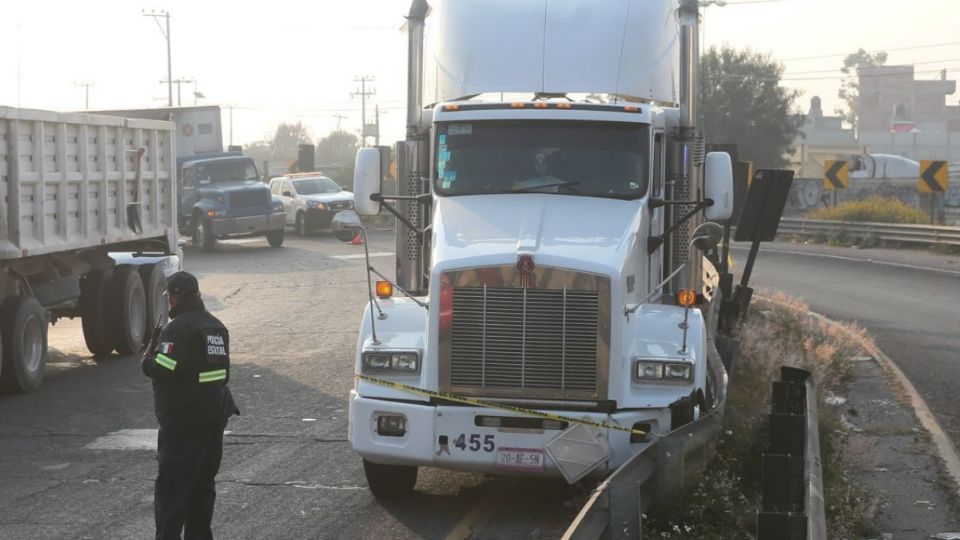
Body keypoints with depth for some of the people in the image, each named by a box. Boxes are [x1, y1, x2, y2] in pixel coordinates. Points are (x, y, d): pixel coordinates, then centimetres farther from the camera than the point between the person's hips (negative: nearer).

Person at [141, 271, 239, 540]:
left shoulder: (178, 328, -17)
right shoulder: (216, 326, 12)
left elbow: (162, 369, -23)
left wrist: (147, 357, -5)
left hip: (183, 421, -8)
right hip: (215, 415, 8)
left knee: (171, 486, -6)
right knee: (203, 483, 16)